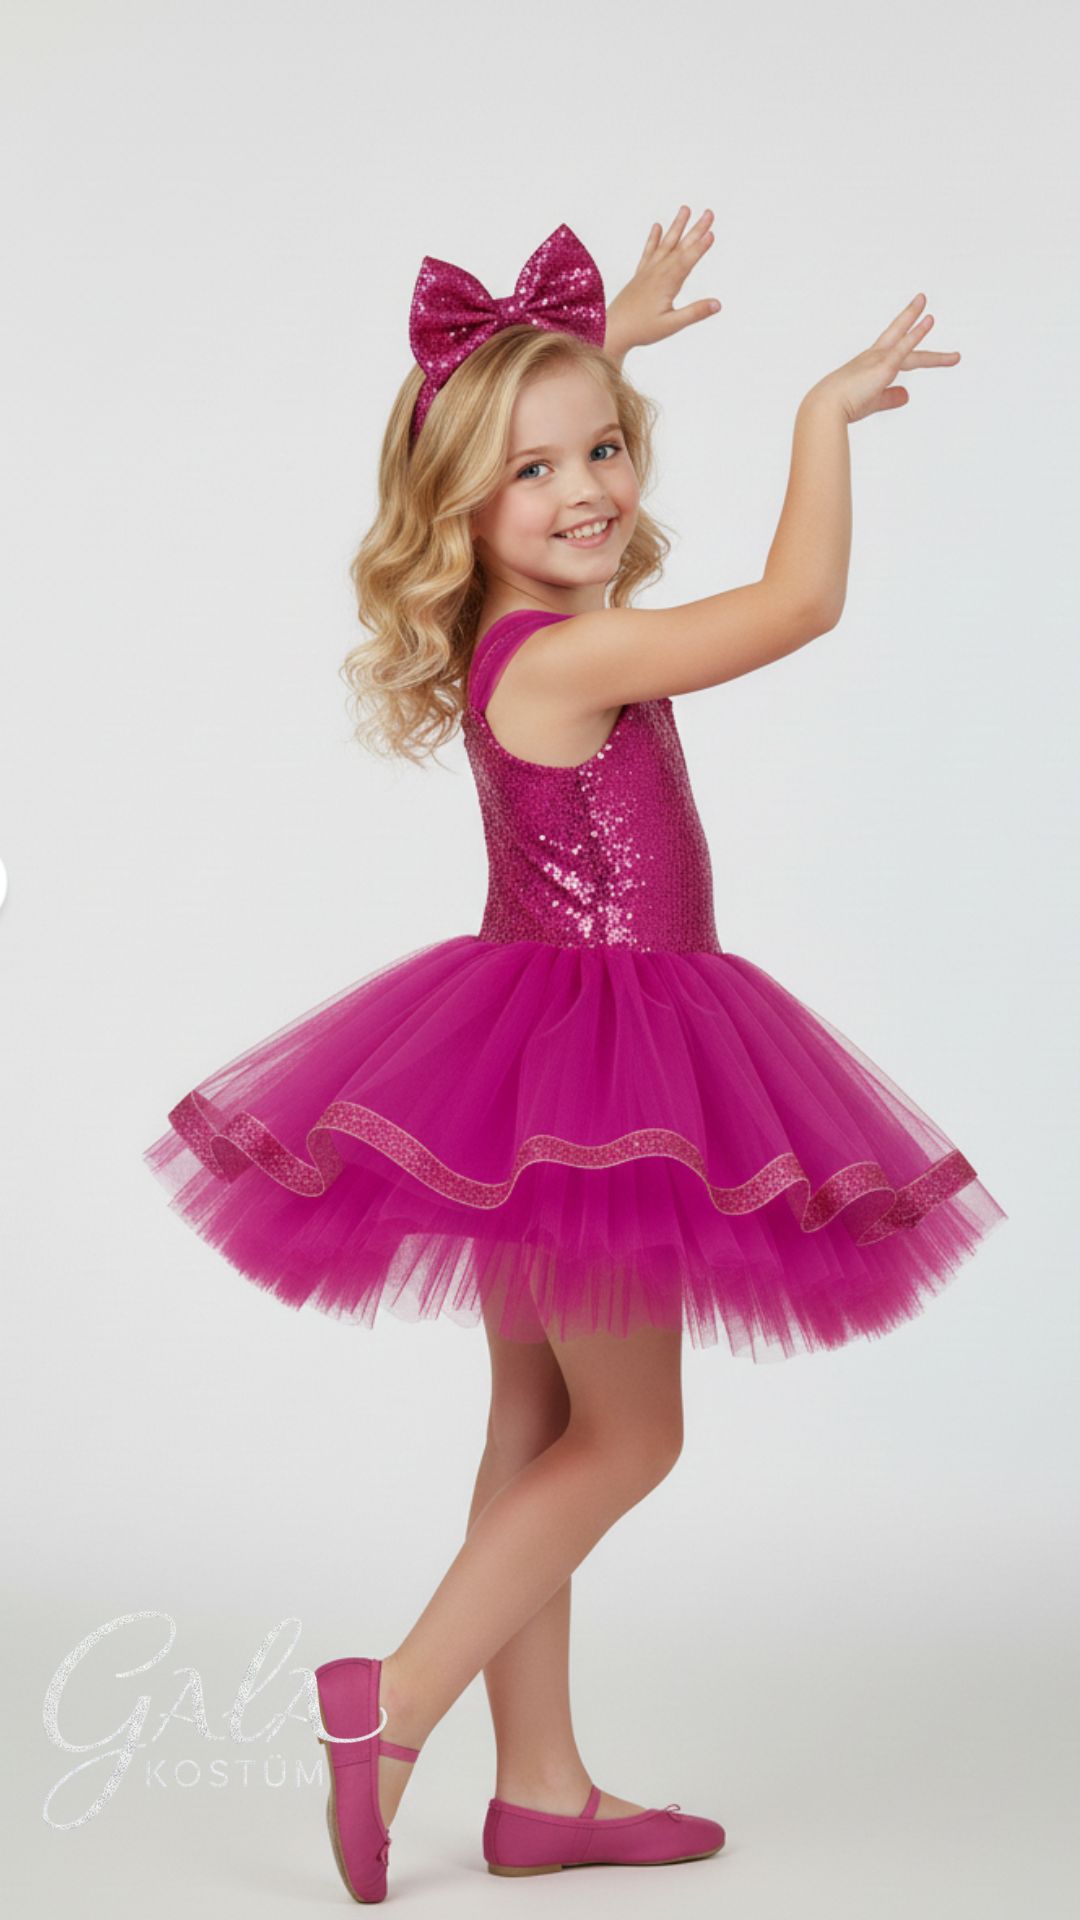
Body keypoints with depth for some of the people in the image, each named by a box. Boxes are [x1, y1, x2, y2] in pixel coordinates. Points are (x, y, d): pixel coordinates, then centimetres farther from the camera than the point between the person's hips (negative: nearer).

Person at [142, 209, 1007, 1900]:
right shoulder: (565, 652, -22)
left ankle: (541, 1788, 23)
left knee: (541, 1423, 13)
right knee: (629, 1435, 2)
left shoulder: (529, 634, 5)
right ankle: (396, 1702, 6)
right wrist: (827, 412, -14)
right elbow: (802, 603, -26)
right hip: (583, 1056, -10)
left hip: (555, 1051, 10)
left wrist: (615, 341, 28)